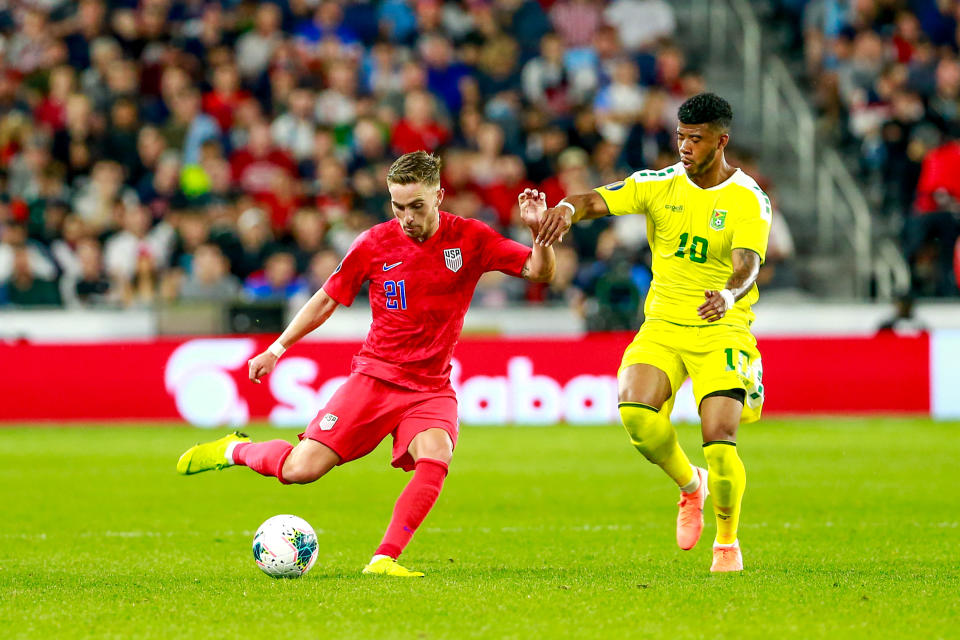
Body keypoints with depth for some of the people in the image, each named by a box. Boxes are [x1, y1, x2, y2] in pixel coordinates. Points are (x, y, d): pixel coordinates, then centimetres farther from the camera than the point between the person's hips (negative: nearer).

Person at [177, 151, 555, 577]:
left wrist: (540, 233, -27)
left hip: (431, 389, 0)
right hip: (373, 377, 0)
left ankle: (384, 559, -26)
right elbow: (327, 300, 9)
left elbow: (540, 272, -7)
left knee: (434, 459, -32)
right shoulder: (375, 243, -5)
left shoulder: (470, 239, -5)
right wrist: (277, 349, 11)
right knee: (300, 470, -9)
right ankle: (236, 450, 23)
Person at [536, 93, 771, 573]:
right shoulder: (660, 185, 1)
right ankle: (689, 484, 7)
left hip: (722, 330, -3)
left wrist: (729, 295, -47)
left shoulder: (749, 200, -8)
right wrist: (567, 208, -33)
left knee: (719, 440, -17)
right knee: (635, 411, -24)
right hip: (663, 325, 3)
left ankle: (727, 542, 10)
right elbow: (597, 200, -8)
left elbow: (747, 264, -24)